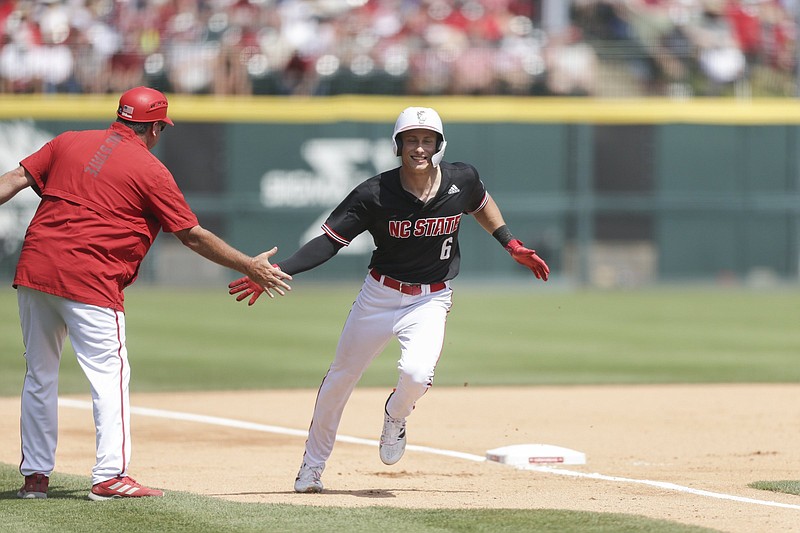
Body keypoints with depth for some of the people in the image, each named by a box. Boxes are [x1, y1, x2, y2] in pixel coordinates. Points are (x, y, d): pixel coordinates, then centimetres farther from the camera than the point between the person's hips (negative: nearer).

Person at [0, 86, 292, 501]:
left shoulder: (69, 142, 14)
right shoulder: (151, 171, 0)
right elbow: (192, 235, 0)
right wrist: (250, 267, 7)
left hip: (33, 267, 6)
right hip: (90, 280, -6)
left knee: (39, 374, 14)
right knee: (110, 374, -1)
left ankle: (35, 476, 18)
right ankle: (110, 476, -10)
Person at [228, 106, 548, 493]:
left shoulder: (462, 180, -9)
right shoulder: (375, 194, -16)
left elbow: (481, 204, 16)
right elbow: (329, 241, -16)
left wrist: (513, 246, 10)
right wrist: (278, 272, -27)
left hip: (431, 300, 0)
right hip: (379, 296, 0)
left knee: (416, 372, -27)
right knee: (341, 377, 9)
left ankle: (395, 418, 10)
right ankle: (312, 466, 30)